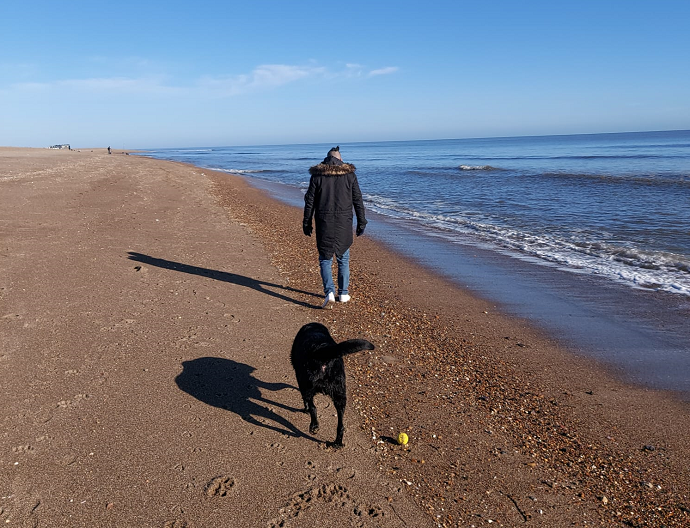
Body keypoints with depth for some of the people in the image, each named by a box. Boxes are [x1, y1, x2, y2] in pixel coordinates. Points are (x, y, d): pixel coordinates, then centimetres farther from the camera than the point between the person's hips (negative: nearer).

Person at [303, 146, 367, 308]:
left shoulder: (317, 175, 1)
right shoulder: (350, 174, 2)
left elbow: (309, 201, 1)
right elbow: (358, 200, 2)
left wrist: (307, 223, 8)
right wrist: (361, 222, 8)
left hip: (324, 223, -1)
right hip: (344, 223, 1)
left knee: (325, 259, 7)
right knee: (343, 258, 14)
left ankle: (329, 292, -8)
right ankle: (343, 294, 19)